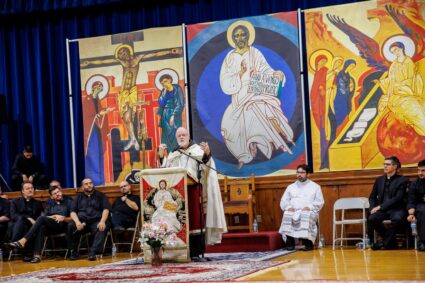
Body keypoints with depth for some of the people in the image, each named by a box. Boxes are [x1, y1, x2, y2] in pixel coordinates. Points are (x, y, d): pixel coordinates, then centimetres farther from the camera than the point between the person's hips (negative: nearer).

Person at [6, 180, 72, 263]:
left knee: (41, 218, -30)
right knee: (41, 228, -35)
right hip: (51, 226, 4)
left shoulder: (68, 201, 7)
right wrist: (52, 217, -10)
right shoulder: (49, 202, 20)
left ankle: (23, 241, -42)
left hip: (63, 225, -4)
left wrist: (64, 218, -15)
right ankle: (37, 255, -48)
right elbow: (45, 216, 10)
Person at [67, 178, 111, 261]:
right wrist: (77, 222, -12)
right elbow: (73, 212, 10)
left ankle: (93, 252, -45)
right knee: (70, 226, -28)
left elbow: (106, 209, 3)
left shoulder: (100, 195, 16)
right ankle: (74, 252, -19)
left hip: (96, 221, -2)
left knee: (102, 228, -35)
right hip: (82, 221, 2)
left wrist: (102, 221, -17)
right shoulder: (79, 197, 21)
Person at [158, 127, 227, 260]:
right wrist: (161, 156, 2)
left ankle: (195, 252, -10)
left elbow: (205, 166, -3)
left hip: (193, 189, -3)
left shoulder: (197, 149, 12)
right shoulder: (173, 154, 23)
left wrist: (207, 154, -21)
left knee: (194, 219, -9)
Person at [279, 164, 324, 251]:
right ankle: (290, 243, -34)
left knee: (306, 215, -39)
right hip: (293, 211, 2)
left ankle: (308, 242, -38)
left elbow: (319, 202, 7)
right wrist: (288, 207, -6)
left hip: (309, 212, -2)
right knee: (287, 215, -34)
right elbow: (283, 202, 17)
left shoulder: (315, 186, 17)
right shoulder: (290, 187, 24)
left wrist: (309, 207, -12)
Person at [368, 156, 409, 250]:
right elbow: (372, 197, 20)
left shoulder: (402, 180, 1)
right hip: (382, 210, 4)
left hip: (396, 209, -4)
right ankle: (391, 241, -11)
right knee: (371, 219, -28)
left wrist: (380, 207, -16)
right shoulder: (379, 180, 18)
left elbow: (398, 198, -10)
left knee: (397, 219, -38)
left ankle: (386, 242, -17)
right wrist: (373, 208, -2)